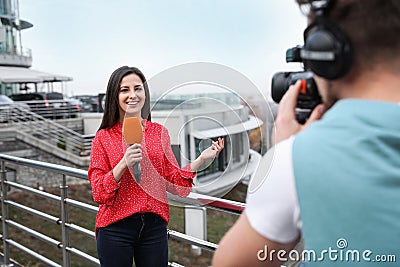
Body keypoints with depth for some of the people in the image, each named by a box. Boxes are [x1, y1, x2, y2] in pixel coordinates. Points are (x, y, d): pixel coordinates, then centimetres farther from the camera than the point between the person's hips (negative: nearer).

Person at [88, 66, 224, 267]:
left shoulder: (159, 132, 5)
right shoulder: (104, 137, -4)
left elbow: (173, 180, 5)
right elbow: (99, 193, -8)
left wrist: (202, 159, -6)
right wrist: (124, 164, -22)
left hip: (155, 226, 3)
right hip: (116, 228, -2)